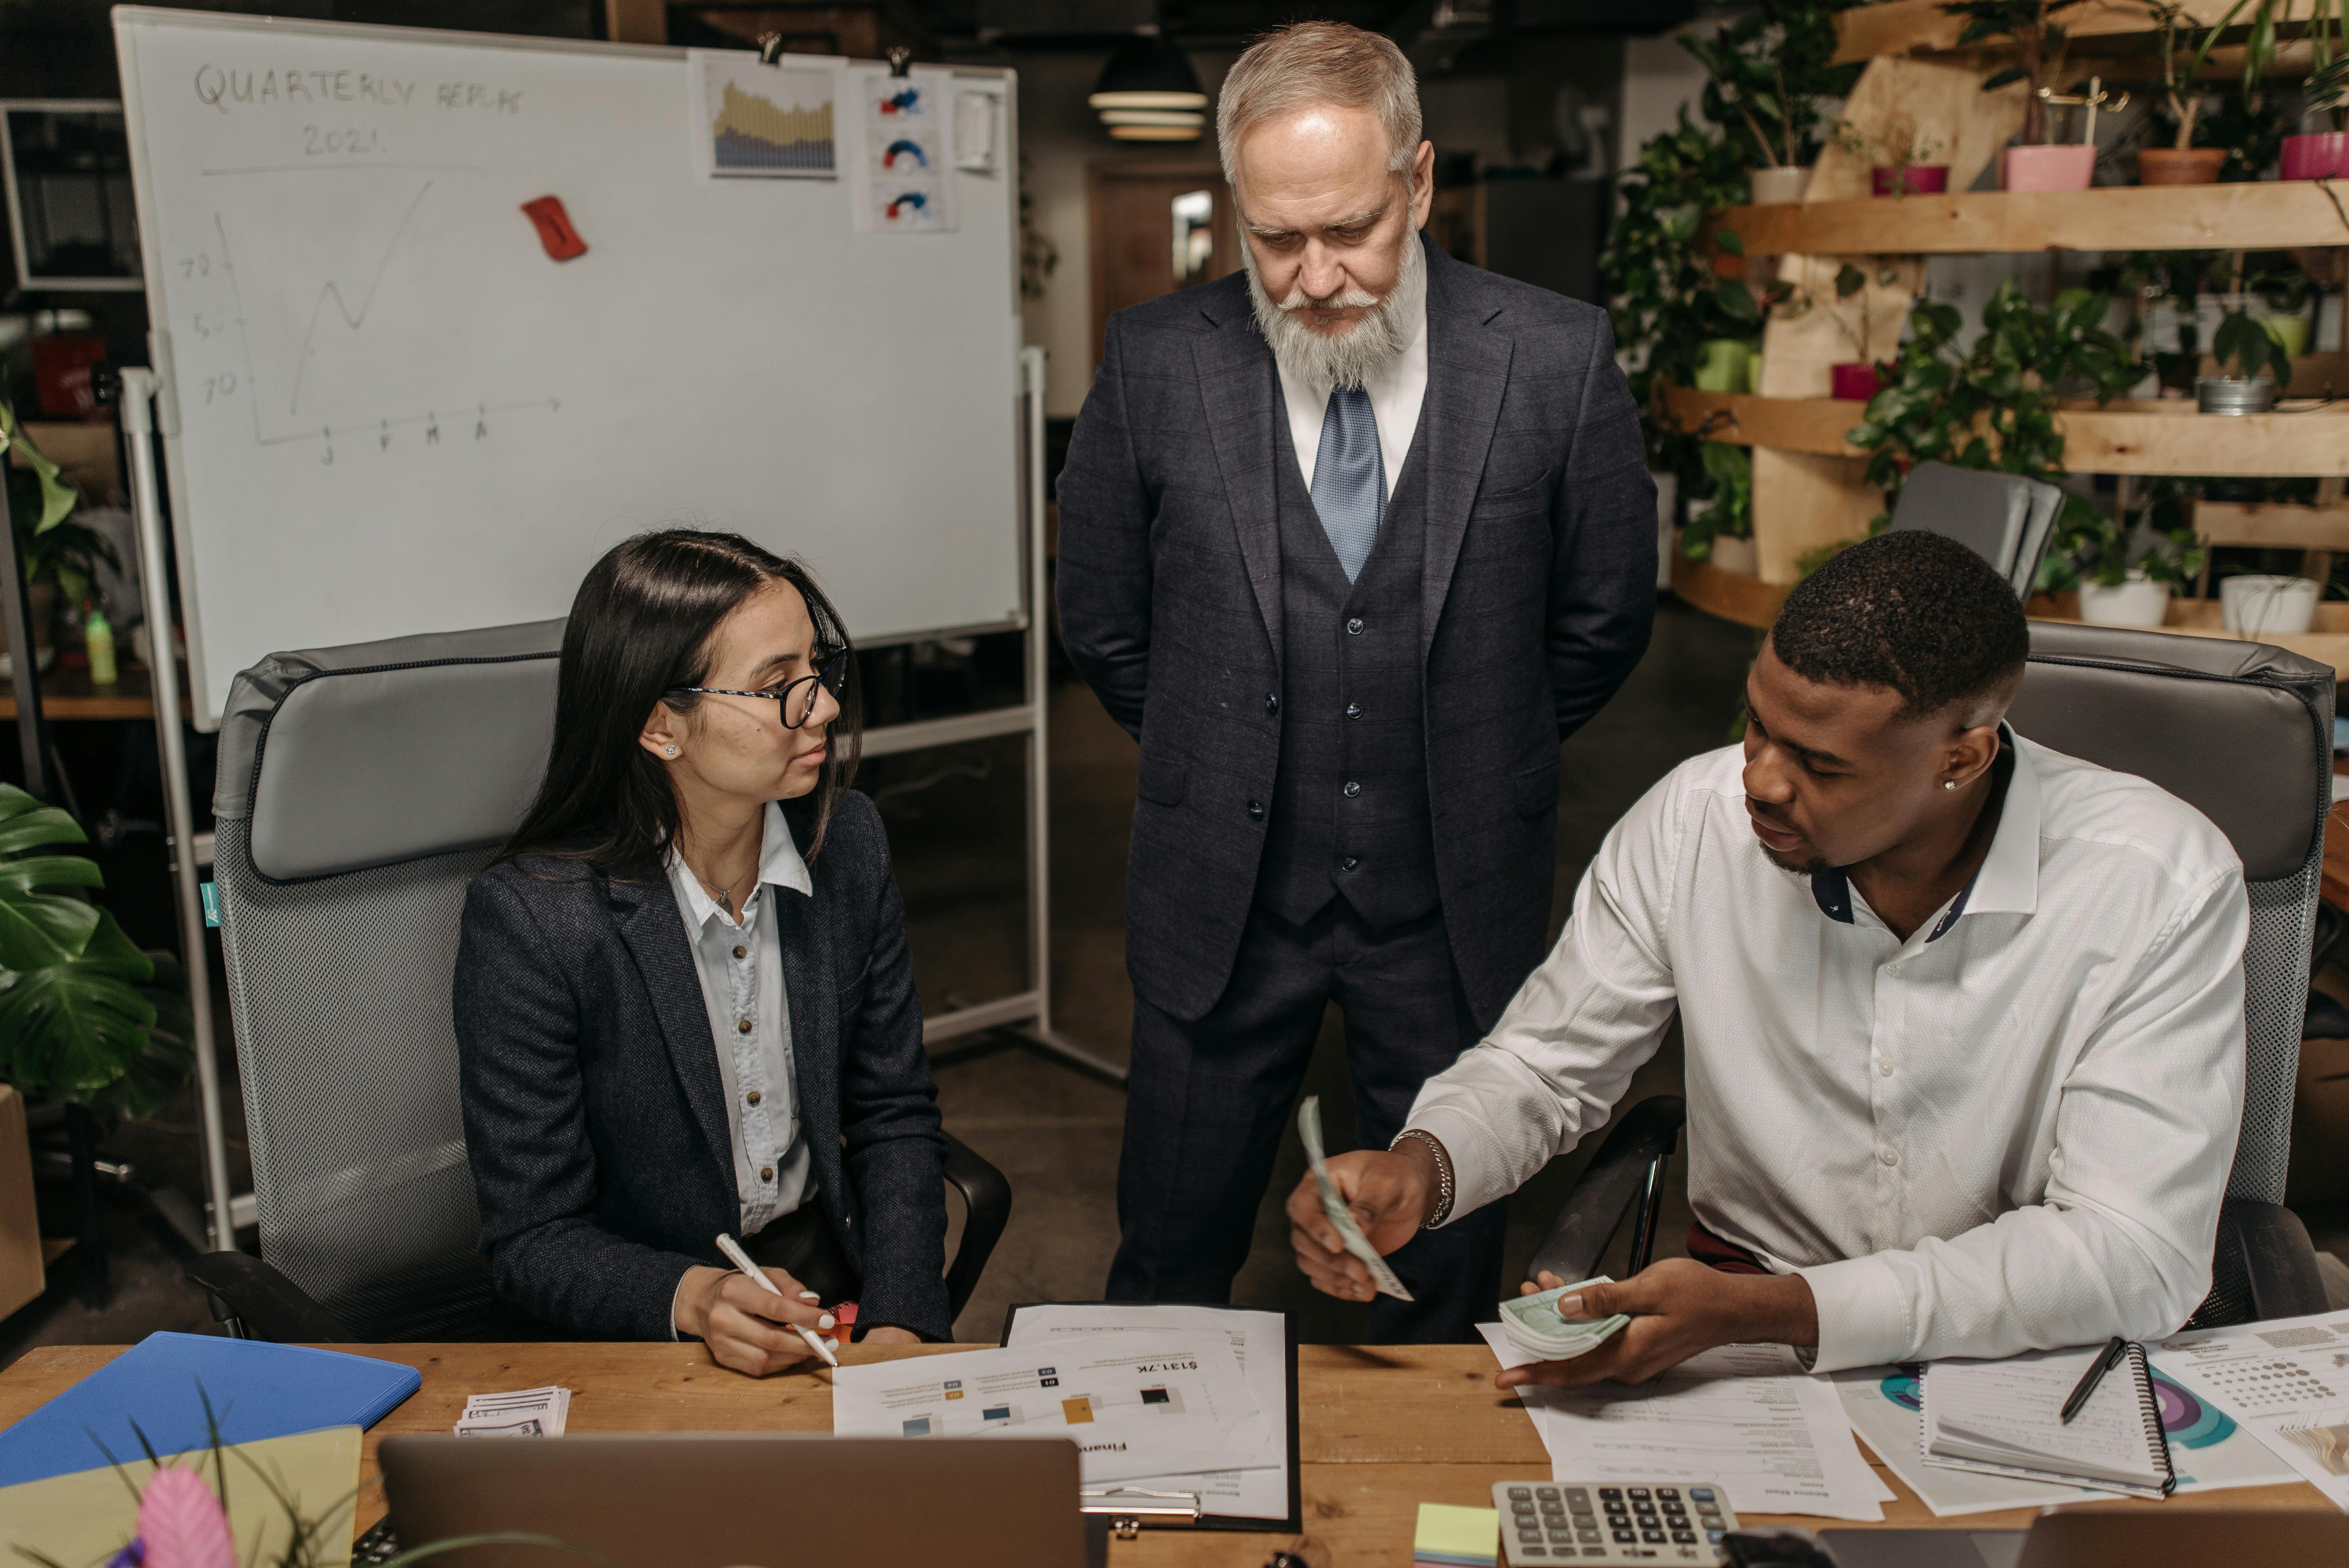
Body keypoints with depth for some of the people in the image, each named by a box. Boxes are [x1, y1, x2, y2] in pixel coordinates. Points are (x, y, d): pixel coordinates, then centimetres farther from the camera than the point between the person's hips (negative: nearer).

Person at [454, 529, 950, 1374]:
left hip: (835, 1274, 4)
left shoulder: (846, 841, -3)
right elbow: (534, 1241, -12)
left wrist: (899, 1320, -10)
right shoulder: (528, 918, -19)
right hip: (640, 1330, -3)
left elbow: (894, 1114, 4)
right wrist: (694, 1300, -31)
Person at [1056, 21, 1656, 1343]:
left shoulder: (1557, 359, -9)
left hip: (1458, 902, 0)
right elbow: (1105, 627, 6)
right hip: (1225, 896, 0)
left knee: (1448, 1278, 16)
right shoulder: (1157, 363, -7)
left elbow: (1605, 618, 5)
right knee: (1170, 1263, 14)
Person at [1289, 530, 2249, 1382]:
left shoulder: (2163, 888, -16)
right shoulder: (1695, 819, -9)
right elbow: (1543, 1066, 4)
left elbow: (2138, 1258, -19)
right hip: (1742, 1341, 1)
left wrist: (1766, 1311, -29)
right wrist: (1422, 1167, -19)